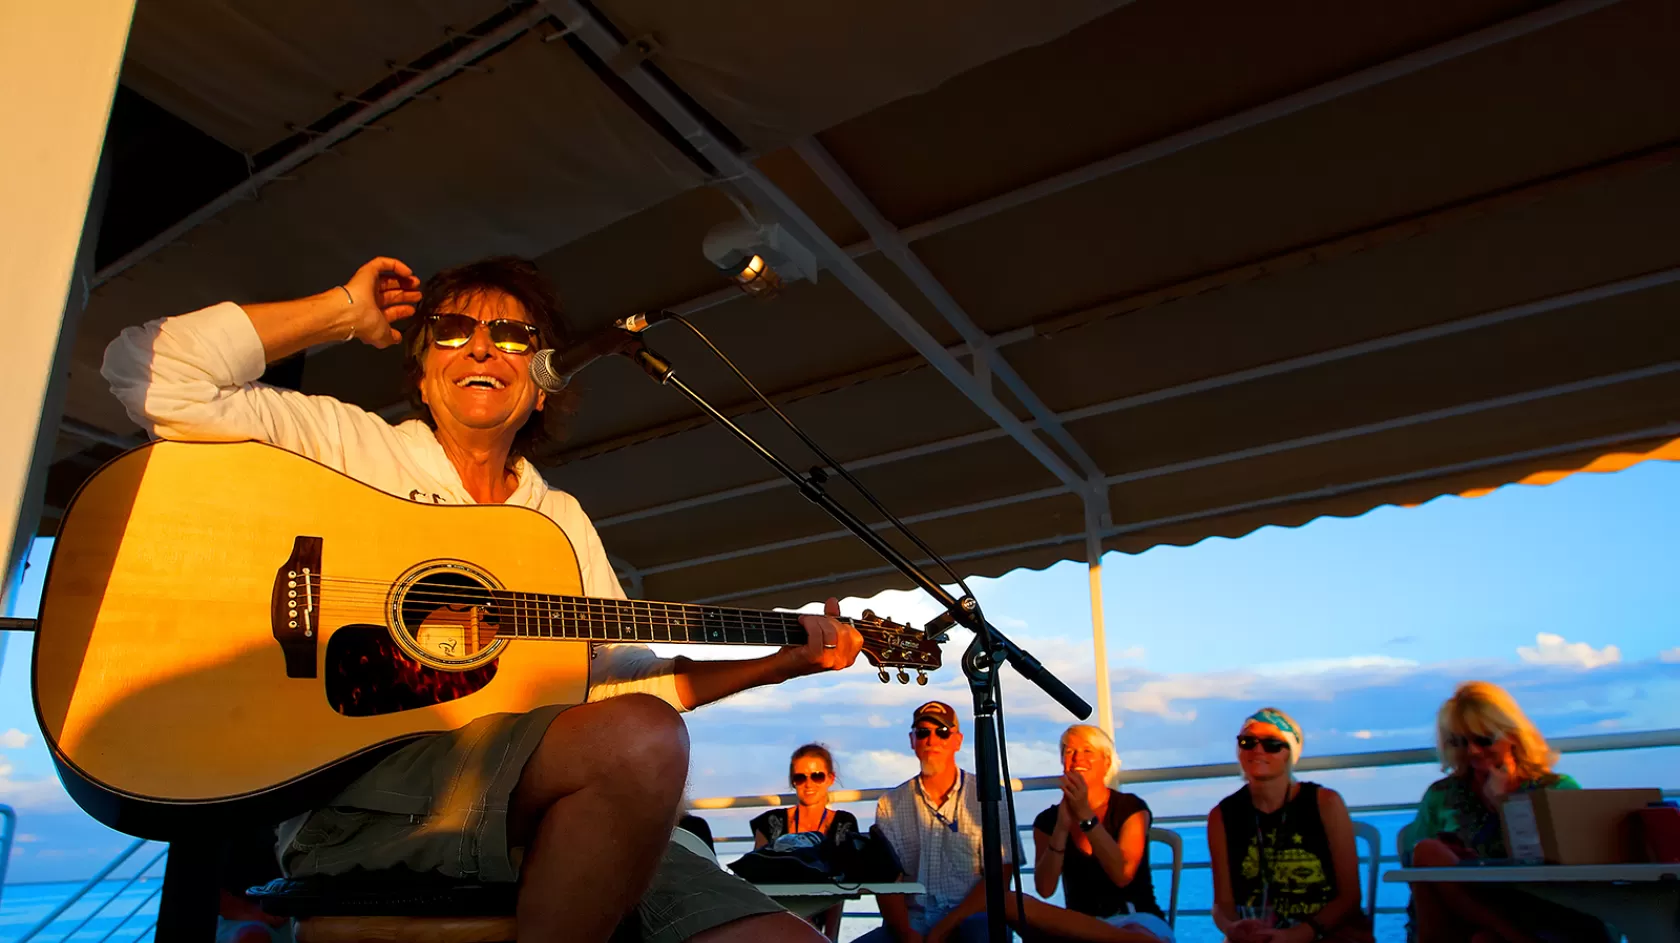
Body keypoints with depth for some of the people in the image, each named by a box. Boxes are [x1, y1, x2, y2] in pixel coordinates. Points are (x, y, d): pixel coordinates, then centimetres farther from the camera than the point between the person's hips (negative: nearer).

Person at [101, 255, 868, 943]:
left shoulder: (562, 520, 21)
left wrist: (789, 660, 13)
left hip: (559, 814, 5)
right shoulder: (350, 445, 8)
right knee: (640, 743, -34)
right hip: (350, 795, -4)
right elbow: (153, 373, -3)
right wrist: (346, 313, 3)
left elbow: (624, 677, 19)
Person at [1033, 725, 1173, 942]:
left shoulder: (1131, 807, -1)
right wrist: (1062, 825, -21)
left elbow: (1122, 875, -18)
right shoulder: (1048, 819, 4)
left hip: (1137, 919, -1)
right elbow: (1045, 889, -10)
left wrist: (1085, 815, -25)